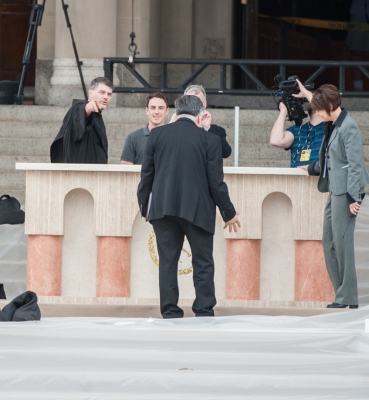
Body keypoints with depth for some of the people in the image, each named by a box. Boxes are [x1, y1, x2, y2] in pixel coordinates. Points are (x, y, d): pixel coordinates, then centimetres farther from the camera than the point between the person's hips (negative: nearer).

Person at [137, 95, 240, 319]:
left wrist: (144, 205, 17)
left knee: (168, 262, 6)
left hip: (163, 208, 2)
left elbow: (147, 174, 5)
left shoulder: (157, 135, 2)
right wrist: (229, 213, 8)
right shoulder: (209, 140, -4)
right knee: (203, 264, 6)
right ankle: (204, 313, 3)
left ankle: (170, 314, 4)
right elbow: (216, 182, -4)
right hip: (197, 211, -2)